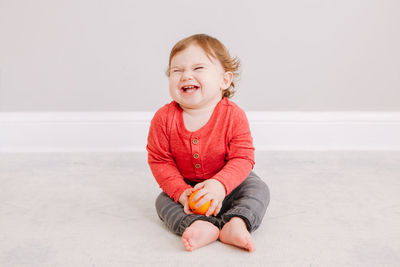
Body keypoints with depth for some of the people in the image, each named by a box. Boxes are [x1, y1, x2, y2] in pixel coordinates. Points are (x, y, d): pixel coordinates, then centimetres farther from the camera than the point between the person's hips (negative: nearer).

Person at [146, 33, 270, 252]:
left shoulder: (233, 115, -21)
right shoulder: (164, 118, -17)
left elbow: (242, 158, -21)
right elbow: (159, 160, -11)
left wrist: (220, 185, -39)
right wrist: (181, 191, -25)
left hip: (227, 185, -1)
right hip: (185, 186, 1)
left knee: (258, 189, -21)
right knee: (163, 201, -22)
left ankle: (236, 223, -41)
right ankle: (203, 228, -43)